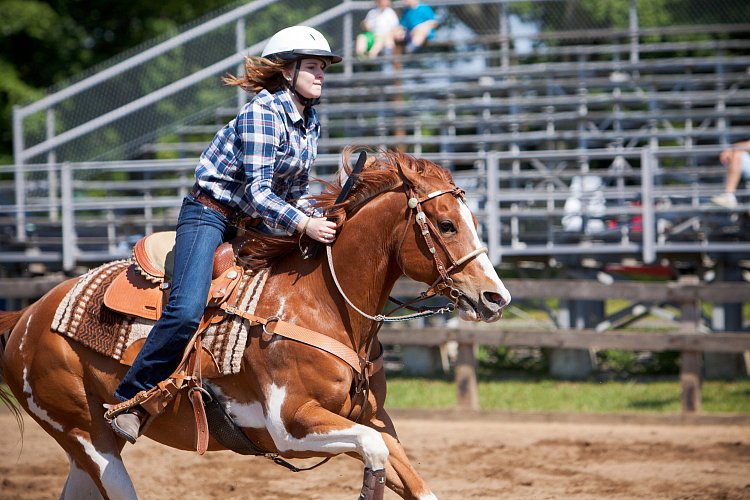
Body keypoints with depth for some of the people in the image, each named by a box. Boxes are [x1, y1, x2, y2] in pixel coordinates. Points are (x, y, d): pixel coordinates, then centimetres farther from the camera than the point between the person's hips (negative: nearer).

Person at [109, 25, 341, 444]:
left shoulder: (310, 122, 9)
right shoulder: (263, 114, -18)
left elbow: (296, 190, 19)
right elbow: (256, 193, -25)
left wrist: (319, 219, 1)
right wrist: (304, 225, -38)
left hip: (255, 223, 9)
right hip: (211, 216, -9)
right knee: (186, 311, -27)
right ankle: (130, 399, -16)